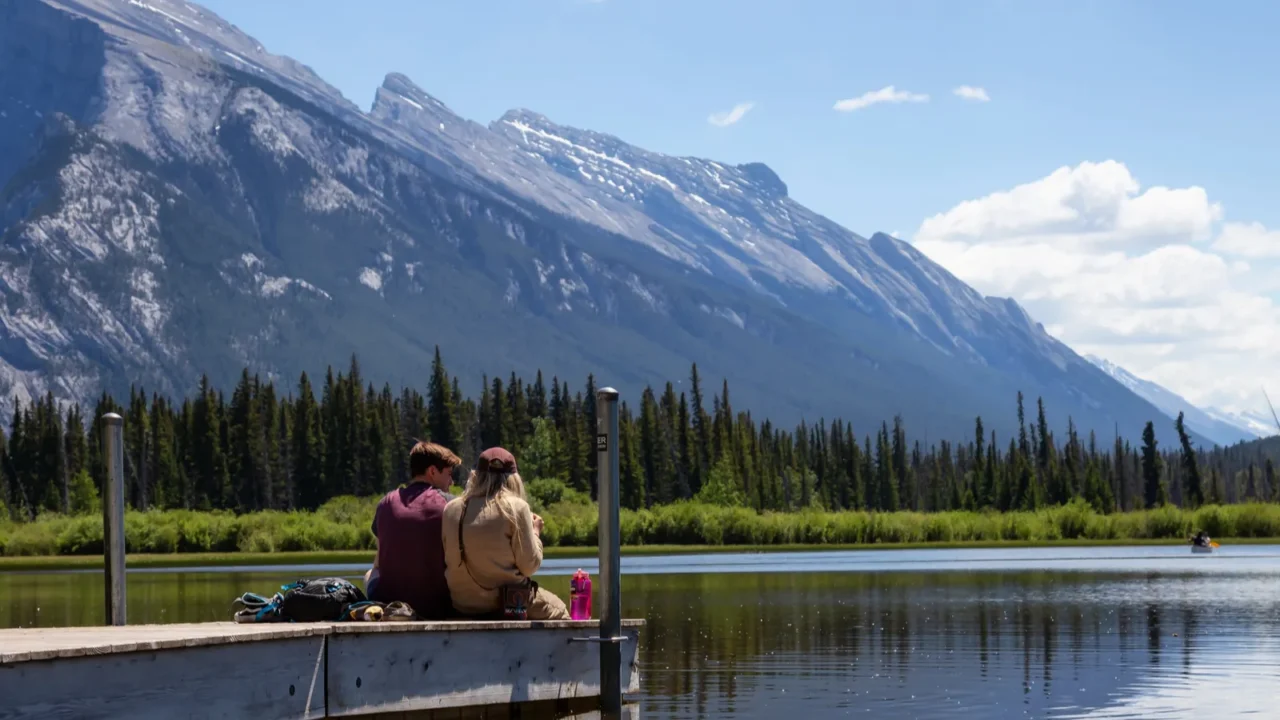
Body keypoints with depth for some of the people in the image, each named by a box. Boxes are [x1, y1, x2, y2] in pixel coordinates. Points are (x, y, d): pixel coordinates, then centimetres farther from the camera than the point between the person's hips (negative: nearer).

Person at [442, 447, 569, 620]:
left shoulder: (451, 509, 1)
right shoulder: (516, 507, -10)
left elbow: (447, 560, 8)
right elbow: (529, 565, -9)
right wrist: (535, 532, 8)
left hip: (462, 604, 5)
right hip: (507, 602, -5)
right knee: (557, 611, 23)